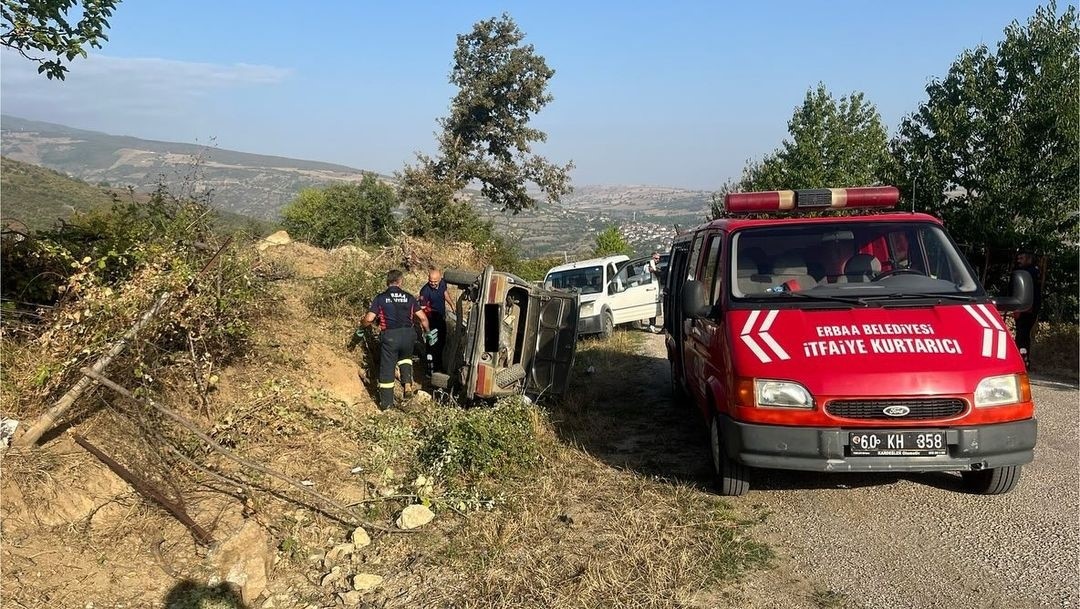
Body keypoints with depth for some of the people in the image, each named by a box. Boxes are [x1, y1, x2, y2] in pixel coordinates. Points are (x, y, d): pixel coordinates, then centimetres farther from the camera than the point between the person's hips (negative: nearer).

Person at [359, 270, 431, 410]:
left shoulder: (380, 298, 1)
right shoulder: (409, 297, 7)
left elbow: (369, 319, -6)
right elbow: (422, 317, 6)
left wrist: (362, 324, 16)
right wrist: (427, 332, 22)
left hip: (389, 336, -2)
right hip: (408, 335, 2)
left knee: (387, 368, 8)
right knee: (405, 358, 31)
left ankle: (386, 403, 14)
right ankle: (407, 383, 10)